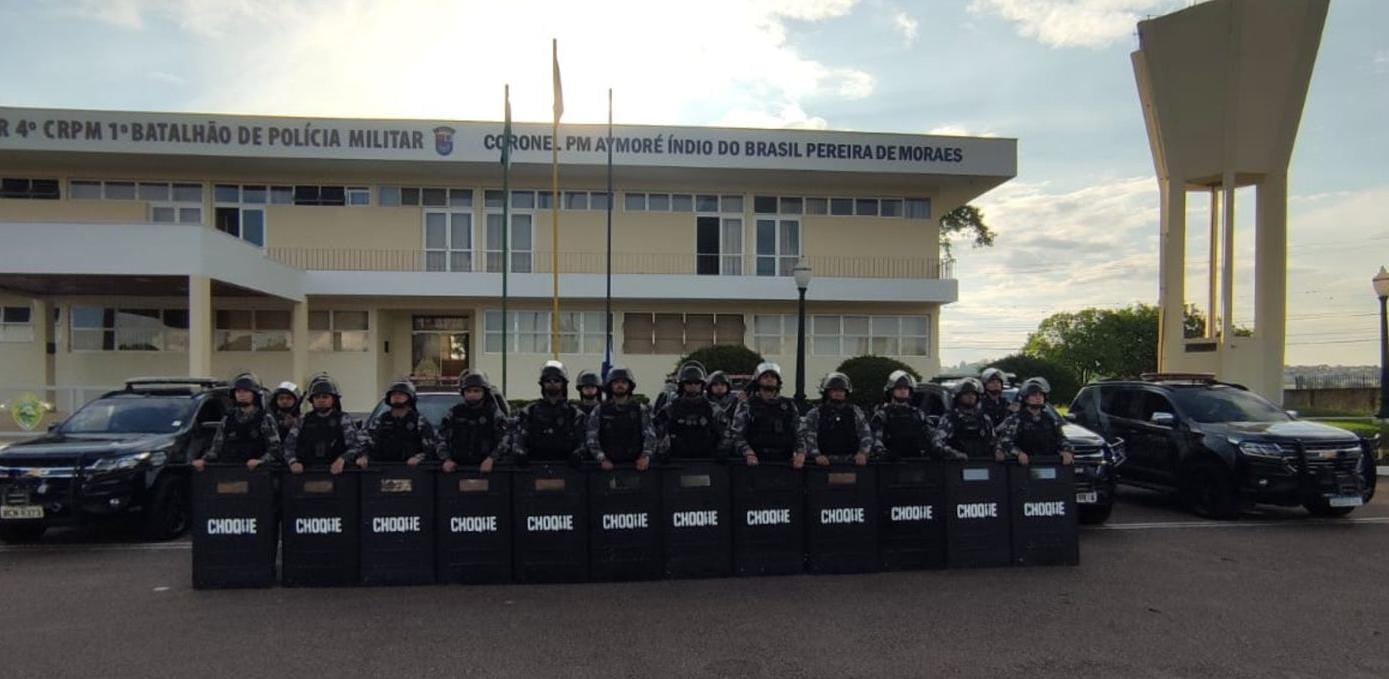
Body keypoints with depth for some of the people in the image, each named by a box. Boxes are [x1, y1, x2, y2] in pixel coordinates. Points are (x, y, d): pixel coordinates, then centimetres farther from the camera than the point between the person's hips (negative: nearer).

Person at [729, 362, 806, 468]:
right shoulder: (746, 406, 6)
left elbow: (799, 433, 13)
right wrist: (748, 453, -17)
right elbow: (736, 434, 0)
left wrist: (801, 453, -5)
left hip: (784, 462, 3)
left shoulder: (789, 406, 15)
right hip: (756, 462, -3)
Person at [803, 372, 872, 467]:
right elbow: (809, 437, 0)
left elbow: (866, 435, 13)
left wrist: (862, 452, -5)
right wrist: (817, 455, -16)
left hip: (852, 462, 2)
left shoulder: (856, 412, 17)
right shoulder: (815, 414, 10)